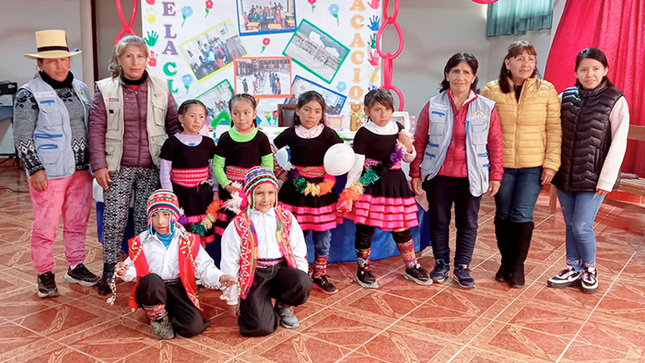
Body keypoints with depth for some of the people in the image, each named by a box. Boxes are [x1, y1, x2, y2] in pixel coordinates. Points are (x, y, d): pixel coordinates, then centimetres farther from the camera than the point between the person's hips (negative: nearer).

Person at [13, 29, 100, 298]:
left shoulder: (80, 88, 9)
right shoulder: (29, 94, -7)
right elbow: (22, 137, -7)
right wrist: (35, 169, -13)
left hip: (81, 169, 6)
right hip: (49, 173, -5)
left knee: (78, 222, 14)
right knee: (45, 227, 2)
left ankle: (76, 267, 29)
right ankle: (45, 275, 18)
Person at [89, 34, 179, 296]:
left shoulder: (160, 89, 5)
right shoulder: (105, 90, 1)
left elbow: (173, 125, 8)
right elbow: (96, 130, 0)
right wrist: (99, 165, -6)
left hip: (152, 167, 1)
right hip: (119, 167, -1)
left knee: (146, 219, 6)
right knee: (114, 218, -1)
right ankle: (109, 270, 14)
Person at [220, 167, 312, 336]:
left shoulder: (286, 218, 6)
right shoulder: (238, 225, -2)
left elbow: (299, 252, 9)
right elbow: (229, 264, 1)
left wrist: (300, 283, -2)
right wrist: (233, 299, 2)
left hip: (281, 270, 3)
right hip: (254, 276, -2)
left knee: (303, 283, -31)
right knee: (262, 327, -20)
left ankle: (283, 305, 5)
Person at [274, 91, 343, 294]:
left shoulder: (328, 134, -2)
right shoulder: (290, 134, -2)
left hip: (322, 190, 1)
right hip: (296, 190, 0)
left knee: (323, 236, 7)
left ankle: (319, 275, 23)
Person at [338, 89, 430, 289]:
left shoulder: (397, 128, 5)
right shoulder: (364, 133, -10)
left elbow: (409, 158, 15)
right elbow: (356, 164, -9)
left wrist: (407, 145, -6)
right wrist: (349, 191, -12)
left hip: (395, 182, 5)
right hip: (370, 184, -4)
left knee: (402, 227, 13)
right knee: (366, 227, 2)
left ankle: (411, 267, 29)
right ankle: (363, 270, 19)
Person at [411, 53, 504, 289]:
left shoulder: (487, 108, 0)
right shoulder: (433, 106, 0)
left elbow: (495, 144, 3)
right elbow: (419, 142, 2)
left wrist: (495, 176, 1)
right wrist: (415, 173, 0)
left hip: (470, 178, 0)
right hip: (438, 176, 0)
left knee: (468, 223, 8)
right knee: (439, 221, 11)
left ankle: (462, 268, 23)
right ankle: (441, 263, 27)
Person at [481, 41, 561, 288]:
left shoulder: (546, 91, 1)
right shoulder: (491, 91, 0)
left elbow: (554, 129, 1)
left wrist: (551, 163, -5)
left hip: (533, 166, -1)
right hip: (501, 165, 1)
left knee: (522, 215, -1)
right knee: (503, 214, 9)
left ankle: (518, 265, 17)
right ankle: (506, 261, 26)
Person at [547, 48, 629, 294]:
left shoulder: (615, 101, -7)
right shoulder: (565, 97, 3)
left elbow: (619, 143, -8)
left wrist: (606, 180, -12)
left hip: (593, 177, -3)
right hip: (565, 174, 4)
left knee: (581, 226, -4)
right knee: (570, 225, 12)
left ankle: (590, 269, 22)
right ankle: (574, 270, 29)